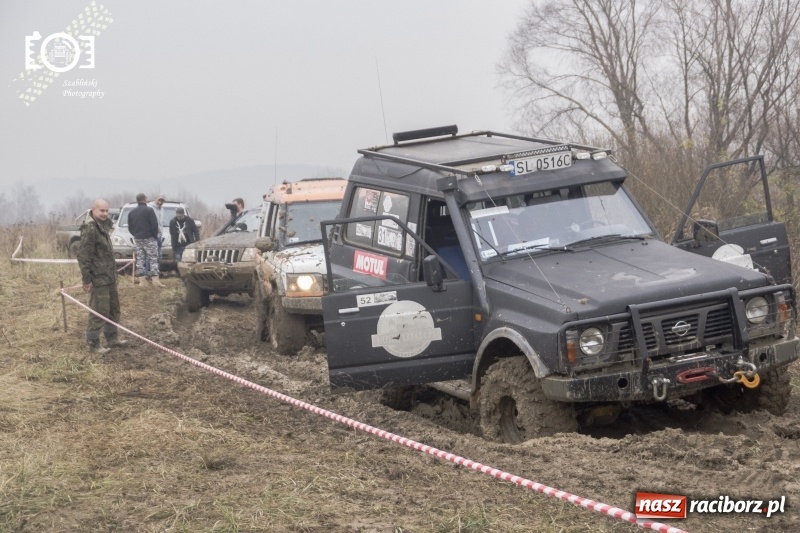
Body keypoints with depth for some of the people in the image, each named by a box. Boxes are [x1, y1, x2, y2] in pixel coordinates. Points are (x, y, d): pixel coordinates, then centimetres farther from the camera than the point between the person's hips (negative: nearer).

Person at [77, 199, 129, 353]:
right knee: (99, 311, -5)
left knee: (113, 307, 17)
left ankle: (112, 338, 29)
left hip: (109, 276, 10)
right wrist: (86, 279, -22)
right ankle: (93, 343, 4)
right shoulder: (90, 228, -18)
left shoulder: (103, 226, 13)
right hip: (98, 278, -10)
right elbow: (83, 255, -21)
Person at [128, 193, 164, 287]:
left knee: (140, 259, 8)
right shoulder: (149, 210, -9)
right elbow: (154, 225, -13)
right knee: (153, 258, -6)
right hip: (149, 238, -6)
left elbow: (130, 227, 13)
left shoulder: (131, 212, 11)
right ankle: (155, 278, -16)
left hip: (137, 239, 6)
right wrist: (155, 235, -1)